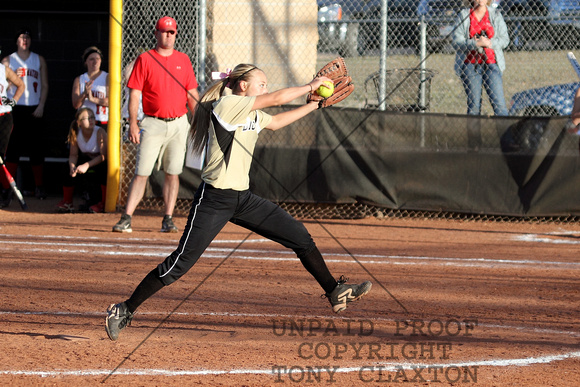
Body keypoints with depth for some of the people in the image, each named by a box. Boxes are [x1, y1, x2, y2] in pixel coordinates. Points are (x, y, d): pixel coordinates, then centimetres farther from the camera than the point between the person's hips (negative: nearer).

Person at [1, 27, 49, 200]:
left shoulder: (39, 60, 11)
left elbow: (45, 85, 9)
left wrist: (40, 107, -2)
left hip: (34, 110, 1)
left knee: (36, 149, 0)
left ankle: (39, 186, 5)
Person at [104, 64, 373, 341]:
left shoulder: (253, 115, 13)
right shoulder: (226, 105, -12)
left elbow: (276, 122, 34)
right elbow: (277, 99, -14)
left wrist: (314, 104, 29)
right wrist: (310, 86, -1)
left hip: (242, 198, 9)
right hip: (214, 200, -9)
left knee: (300, 236, 4)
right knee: (180, 264, -10)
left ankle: (335, 292, 14)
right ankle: (124, 311, 0)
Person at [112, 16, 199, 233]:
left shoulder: (183, 60, 10)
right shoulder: (145, 59, 0)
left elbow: (192, 95, 13)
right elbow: (134, 94, -4)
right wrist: (133, 124, -13)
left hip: (178, 124, 3)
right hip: (153, 124, -3)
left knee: (172, 173, 4)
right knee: (141, 173, -7)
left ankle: (168, 220, 11)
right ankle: (126, 219, -8)